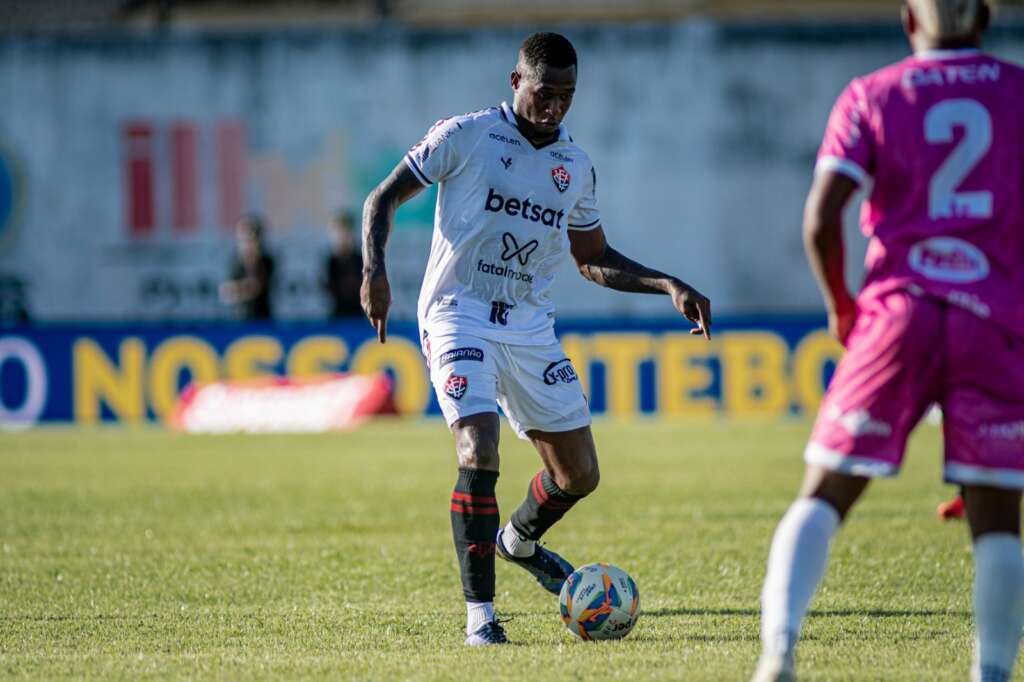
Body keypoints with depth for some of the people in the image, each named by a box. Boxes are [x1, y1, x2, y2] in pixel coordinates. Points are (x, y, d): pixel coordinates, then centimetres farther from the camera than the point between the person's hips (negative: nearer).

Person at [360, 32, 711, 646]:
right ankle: (480, 612, -17)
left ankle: (518, 541, 41)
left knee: (580, 475, 7)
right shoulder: (465, 136, -7)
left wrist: (670, 286, 7)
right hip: (459, 316, -5)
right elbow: (384, 199, -2)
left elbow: (595, 261, 19)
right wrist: (375, 271, -18)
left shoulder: (577, 168, 8)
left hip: (530, 326, 5)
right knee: (479, 453, -24)